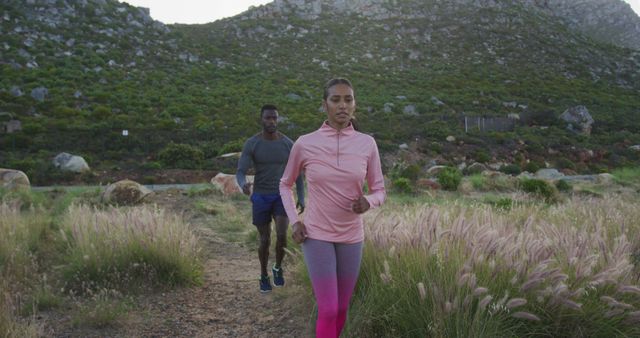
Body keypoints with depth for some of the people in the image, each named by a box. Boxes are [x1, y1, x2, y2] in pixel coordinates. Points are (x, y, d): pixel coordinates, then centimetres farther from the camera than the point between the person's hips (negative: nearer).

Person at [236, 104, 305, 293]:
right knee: (265, 241, 4)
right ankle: (264, 275, 30)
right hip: (260, 198, 0)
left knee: (281, 235, -18)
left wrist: (302, 199, -2)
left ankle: (278, 268, 12)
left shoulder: (289, 144, -4)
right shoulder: (250, 144, -9)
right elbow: (240, 174, -14)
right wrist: (243, 185, -39)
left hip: (282, 197, 1)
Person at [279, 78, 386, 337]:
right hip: (316, 236, -3)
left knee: (341, 309, 15)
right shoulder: (304, 144, -9)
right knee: (328, 311, -7)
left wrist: (368, 202, -22)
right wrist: (294, 222, -5)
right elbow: (285, 184, 6)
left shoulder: (367, 144, -5)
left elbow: (379, 192, 1)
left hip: (351, 237, 3)